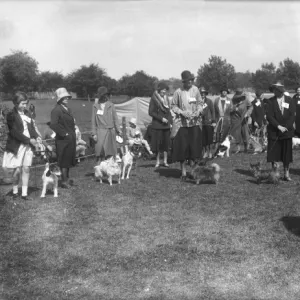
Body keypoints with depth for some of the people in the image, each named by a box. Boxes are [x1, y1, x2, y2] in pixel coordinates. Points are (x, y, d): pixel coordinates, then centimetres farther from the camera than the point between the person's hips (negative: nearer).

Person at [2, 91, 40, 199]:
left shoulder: (27, 113, 11)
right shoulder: (11, 115, -8)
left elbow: (31, 127, 14)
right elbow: (15, 132, -14)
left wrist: (36, 136, -6)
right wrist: (29, 140, -17)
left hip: (28, 146, 5)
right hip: (16, 146, -5)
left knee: (26, 169, 3)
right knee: (18, 169, -2)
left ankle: (24, 193, 7)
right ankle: (15, 191, 19)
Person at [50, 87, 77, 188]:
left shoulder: (68, 109, 15)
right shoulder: (56, 110, -14)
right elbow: (53, 125, -24)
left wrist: (73, 133, 13)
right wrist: (64, 133, -18)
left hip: (70, 139, 9)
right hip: (63, 139, -8)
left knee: (69, 159, 16)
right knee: (64, 160, -2)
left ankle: (66, 178, 28)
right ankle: (64, 181, 6)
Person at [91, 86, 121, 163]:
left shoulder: (111, 105, 5)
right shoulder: (95, 106, 4)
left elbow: (115, 118, 8)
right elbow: (93, 121, 6)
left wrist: (118, 130, 4)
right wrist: (94, 133, 0)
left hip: (110, 131, 1)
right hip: (100, 131, -1)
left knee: (110, 153, 1)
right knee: (99, 148, -10)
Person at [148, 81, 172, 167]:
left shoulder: (166, 98, 14)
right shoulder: (154, 99, -3)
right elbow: (151, 112, -7)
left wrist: (170, 122, 8)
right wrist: (161, 118, -13)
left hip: (166, 124, 5)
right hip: (157, 125, -5)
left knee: (166, 143, 3)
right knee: (158, 143, -2)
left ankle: (165, 161, 9)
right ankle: (157, 162, 7)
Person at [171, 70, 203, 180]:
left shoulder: (195, 89, 3)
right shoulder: (178, 92, -5)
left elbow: (200, 103, 12)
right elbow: (173, 106, 1)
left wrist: (198, 111, -7)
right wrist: (182, 112, -13)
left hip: (195, 122, 3)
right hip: (182, 123, -2)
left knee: (194, 146, 3)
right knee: (182, 147, -2)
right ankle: (183, 172, 9)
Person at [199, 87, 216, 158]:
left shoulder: (209, 101, 2)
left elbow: (213, 111, 3)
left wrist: (214, 121, -2)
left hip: (209, 122, -1)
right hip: (201, 122, 1)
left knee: (209, 138, 2)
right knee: (203, 139, 3)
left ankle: (210, 152, 14)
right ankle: (205, 152, 14)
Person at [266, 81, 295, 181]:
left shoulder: (289, 100, 4)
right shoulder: (271, 101, 0)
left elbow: (292, 115, -1)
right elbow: (269, 116, -7)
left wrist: (285, 127, -12)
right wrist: (279, 126, -16)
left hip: (287, 131, 1)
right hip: (274, 131, -1)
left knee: (287, 153, 3)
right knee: (273, 153, -1)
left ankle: (286, 174, 12)